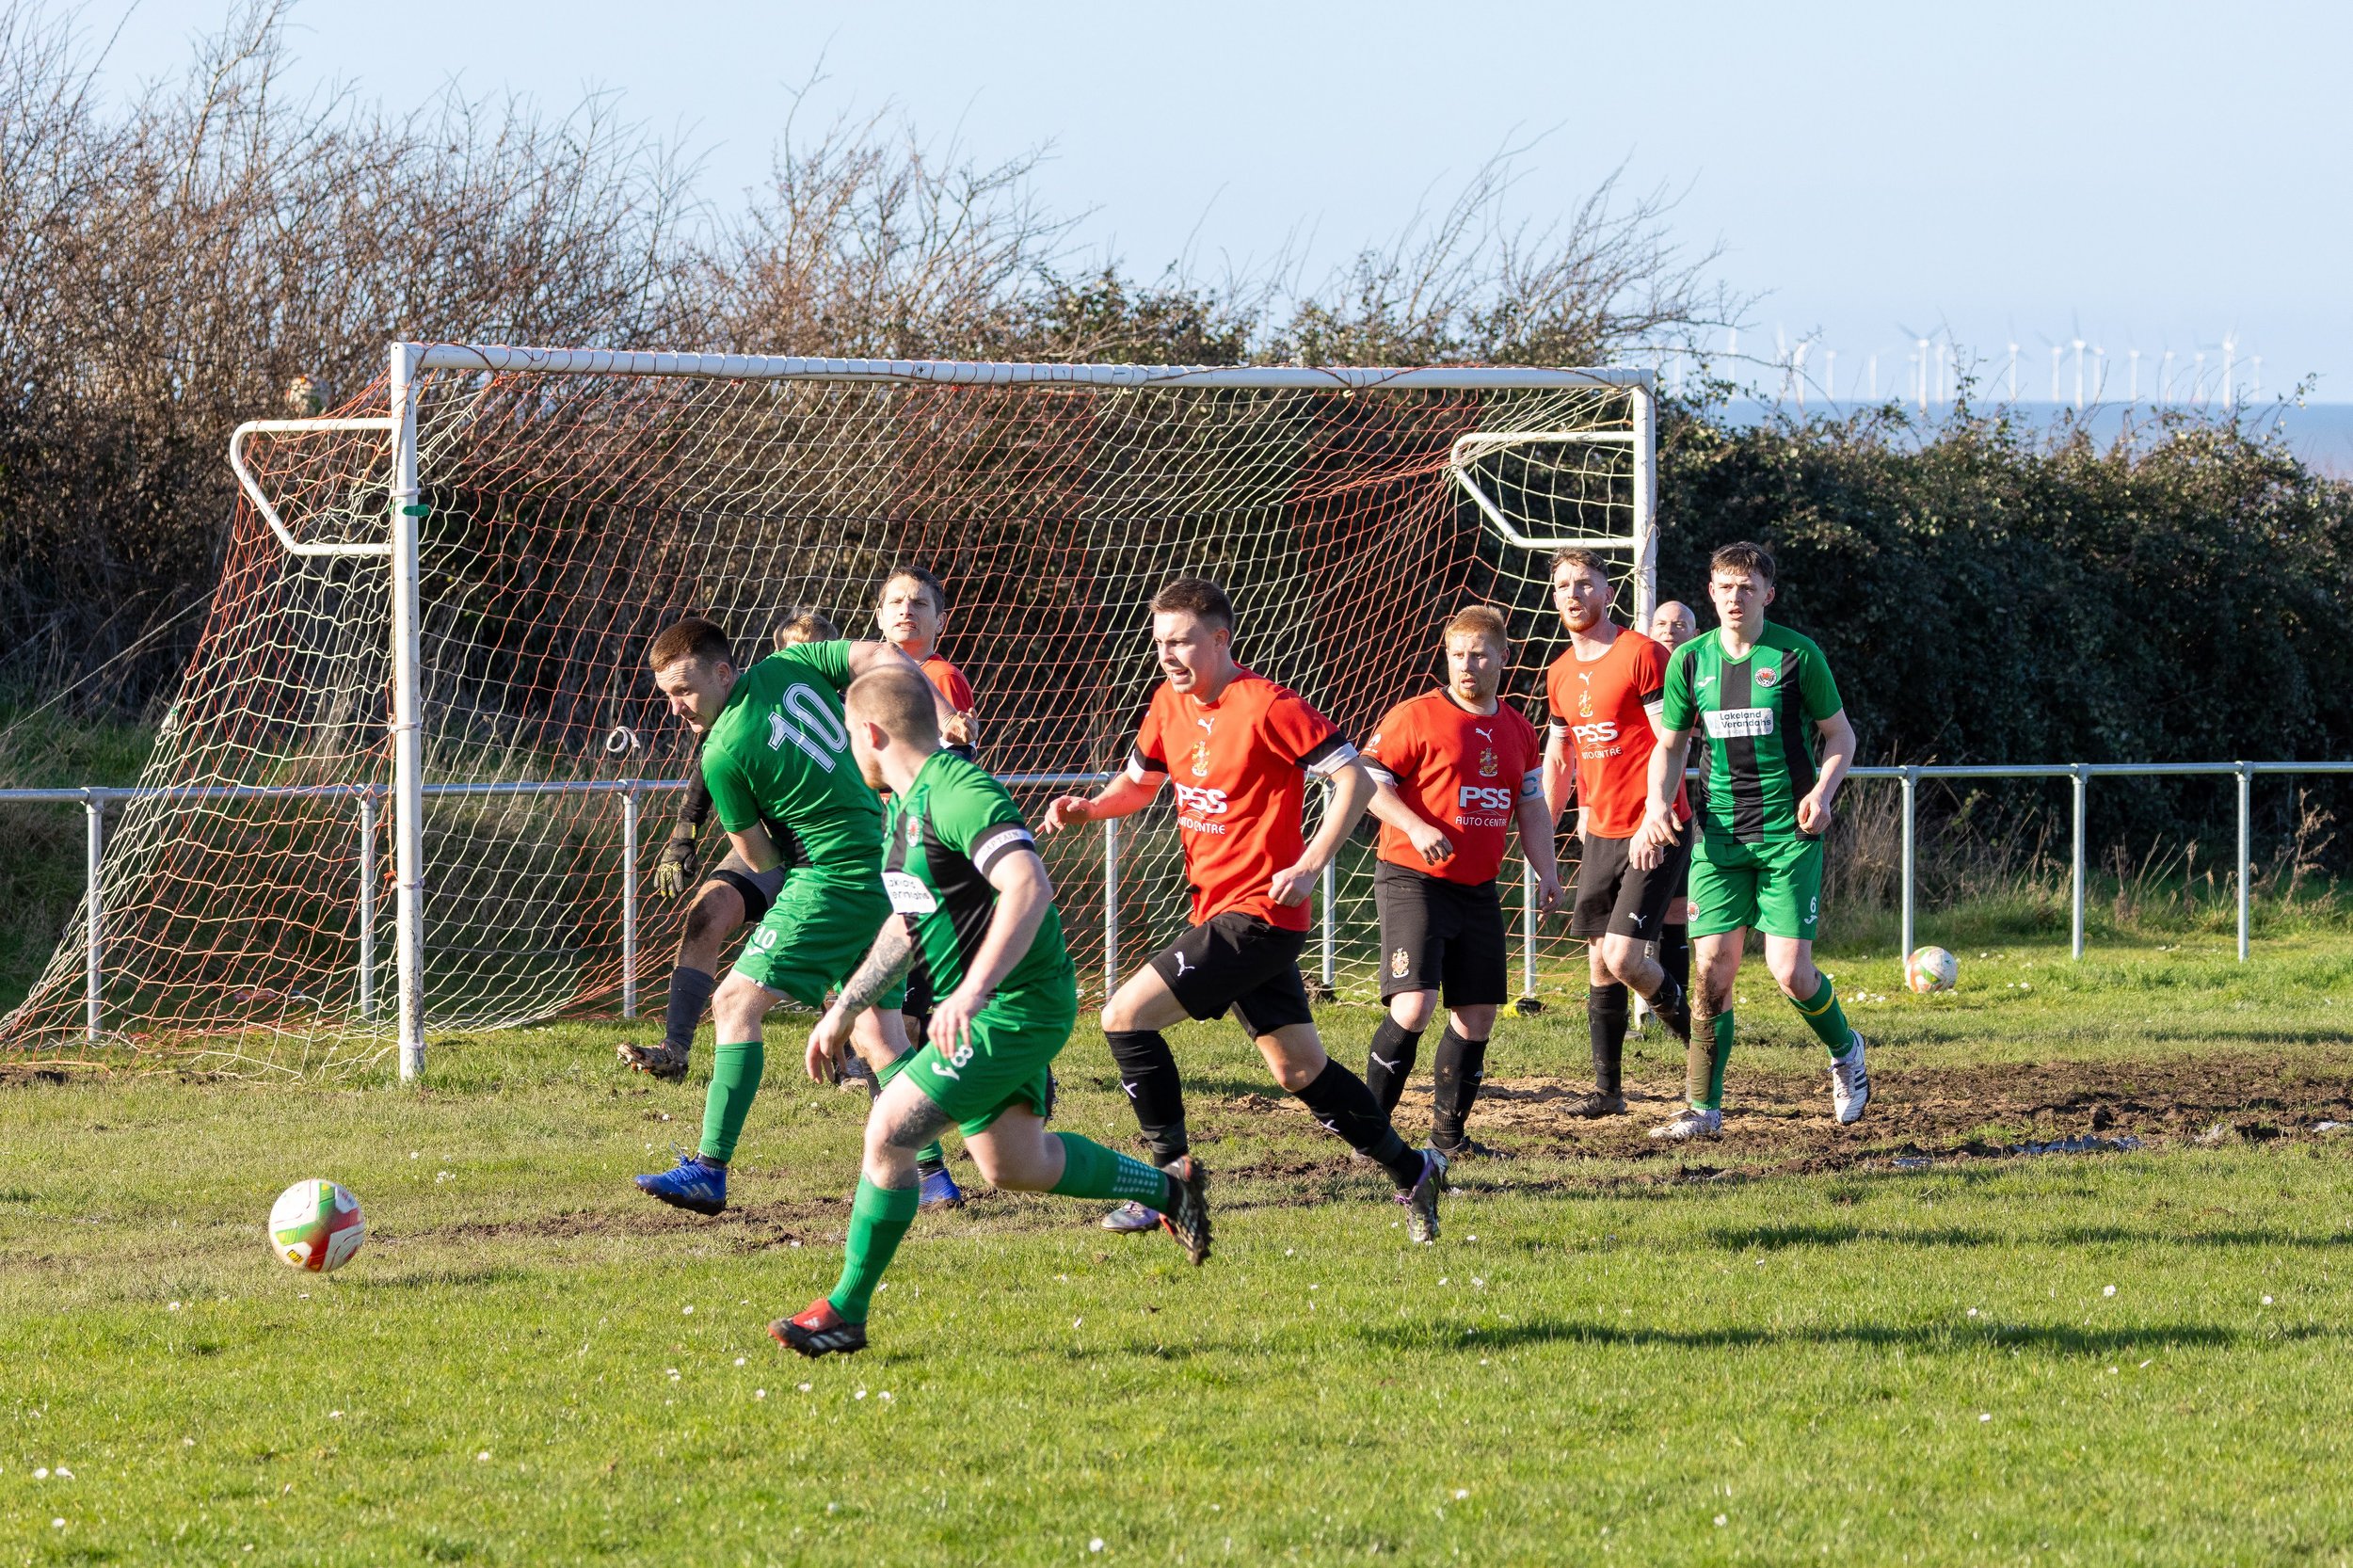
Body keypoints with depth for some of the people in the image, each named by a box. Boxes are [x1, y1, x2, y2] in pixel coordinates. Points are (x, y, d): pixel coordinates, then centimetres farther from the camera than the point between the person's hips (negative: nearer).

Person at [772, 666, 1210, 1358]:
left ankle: (845, 1313, -7)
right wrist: (843, 1010, 25)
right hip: (987, 1009, 10)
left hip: (1016, 1007, -10)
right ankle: (1170, 1191, 33)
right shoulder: (904, 806, 12)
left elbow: (1030, 887, -35)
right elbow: (908, 922, 26)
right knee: (1013, 1165, 18)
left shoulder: (958, 795, -21)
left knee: (889, 1131, -14)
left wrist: (972, 989, -43)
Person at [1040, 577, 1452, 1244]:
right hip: (1217, 910, 8)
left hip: (1257, 914, -8)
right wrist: (1088, 808, 2)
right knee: (1300, 1069, 13)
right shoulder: (1171, 703, 8)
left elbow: (1355, 780, -16)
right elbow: (1139, 781, 23)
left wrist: (1309, 865, -23)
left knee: (1125, 1015, -14)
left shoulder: (1267, 706, -16)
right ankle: (1411, 1171, 24)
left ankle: (1174, 1175, -5)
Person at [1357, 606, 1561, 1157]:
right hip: (1412, 879, -6)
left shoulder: (1519, 732, 12)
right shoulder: (1416, 716, -7)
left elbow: (1531, 808, 19)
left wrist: (1546, 870, 5)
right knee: (1414, 1004, -18)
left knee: (1478, 1014, 5)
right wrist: (1416, 828, -22)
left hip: (1477, 889, 6)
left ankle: (1448, 1133, 17)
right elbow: (1367, 780, -9)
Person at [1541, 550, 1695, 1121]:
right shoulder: (1561, 673, 13)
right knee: (1599, 963, 5)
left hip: (1654, 834, -7)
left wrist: (1652, 822, -22)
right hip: (1599, 834, 7)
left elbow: (1670, 745, -15)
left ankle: (1680, 1014, 14)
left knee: (1623, 956, -15)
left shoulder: (1642, 655, -11)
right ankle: (1608, 1089, 10)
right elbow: (1557, 759, 22)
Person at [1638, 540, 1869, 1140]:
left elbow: (1841, 735, 5)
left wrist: (1822, 791, -13)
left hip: (1789, 832, -3)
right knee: (1712, 968, -5)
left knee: (1790, 972, -8)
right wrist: (1659, 802, -3)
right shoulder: (1691, 660, 5)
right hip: (1720, 835, 3)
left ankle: (1845, 1051, 23)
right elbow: (1671, 744, 16)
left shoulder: (1796, 655, -4)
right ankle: (1703, 1107, 2)